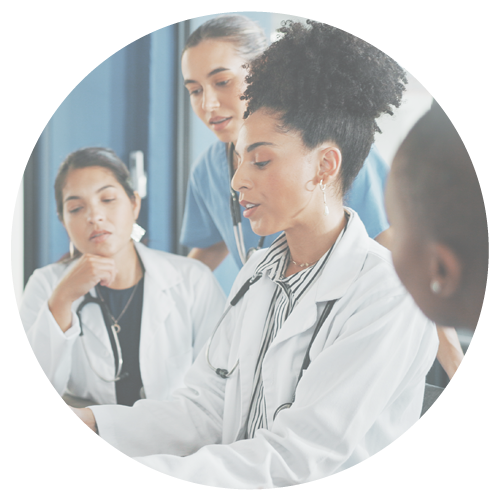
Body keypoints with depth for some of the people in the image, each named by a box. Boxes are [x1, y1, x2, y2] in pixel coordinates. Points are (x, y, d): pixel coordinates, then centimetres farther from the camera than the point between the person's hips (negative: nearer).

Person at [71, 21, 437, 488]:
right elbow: (204, 411, 6)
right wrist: (89, 421, -8)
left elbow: (298, 458, -19)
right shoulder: (258, 273, 9)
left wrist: (133, 475, -25)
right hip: (234, 486, 6)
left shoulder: (389, 295, -15)